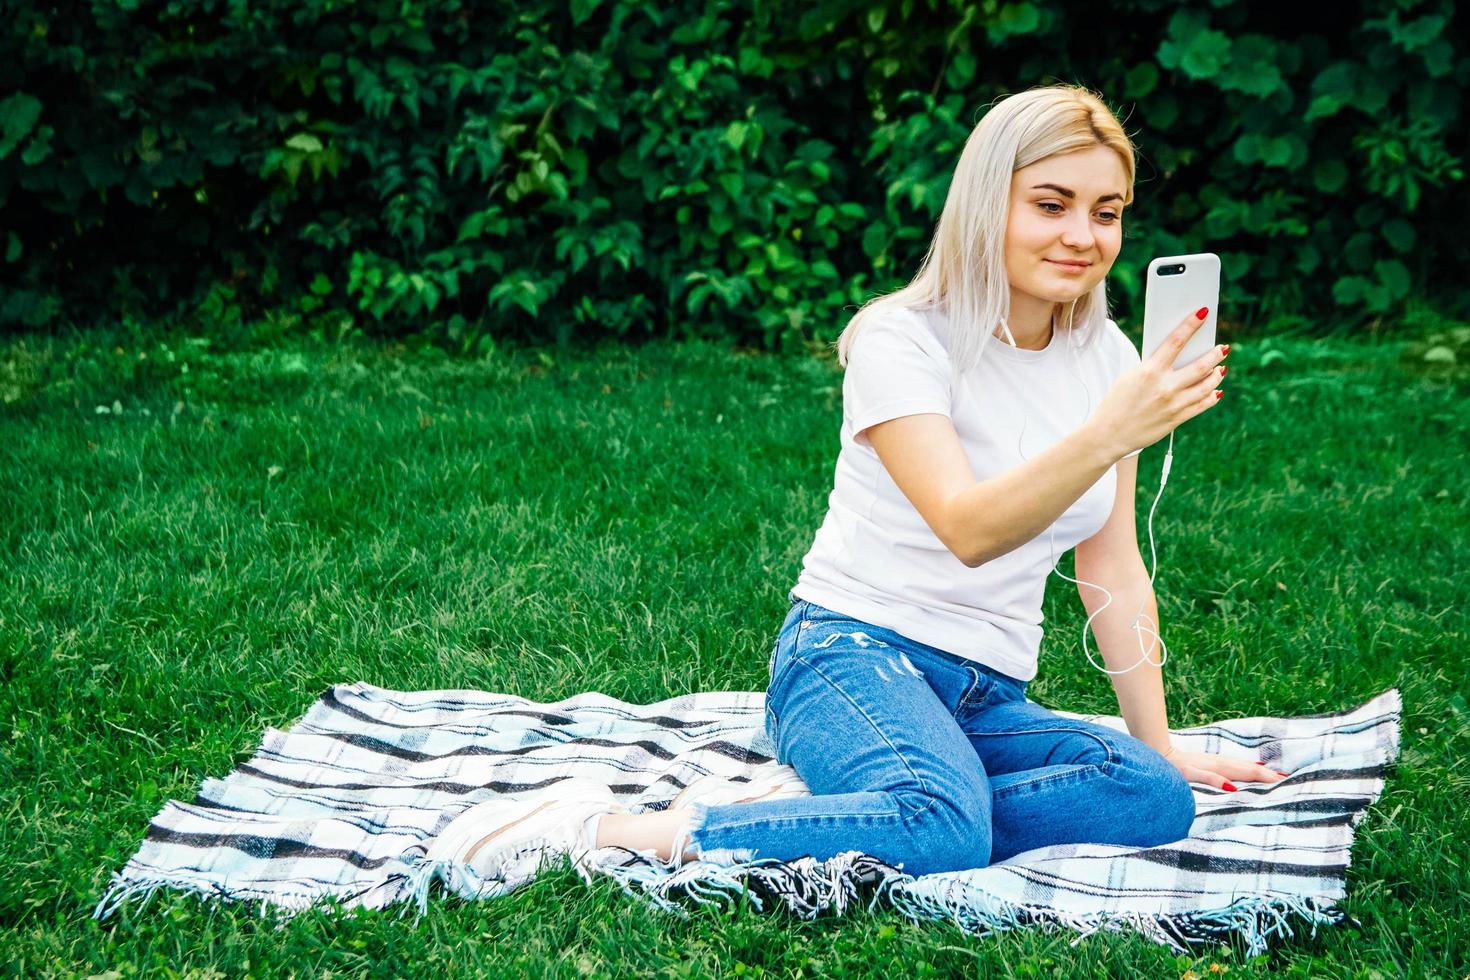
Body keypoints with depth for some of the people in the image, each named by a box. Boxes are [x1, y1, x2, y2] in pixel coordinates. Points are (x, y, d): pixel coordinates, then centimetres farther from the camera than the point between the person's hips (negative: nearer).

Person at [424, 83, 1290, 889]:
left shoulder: (1105, 357, 10)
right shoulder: (900, 340, -9)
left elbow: (1113, 569, 14)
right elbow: (968, 530, -25)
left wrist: (1157, 743, 12)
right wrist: (1108, 434, -38)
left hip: (989, 698, 7)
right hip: (859, 656, -7)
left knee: (1157, 799, -24)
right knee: (942, 831, -38)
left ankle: (785, 811, -20)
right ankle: (600, 831, -26)